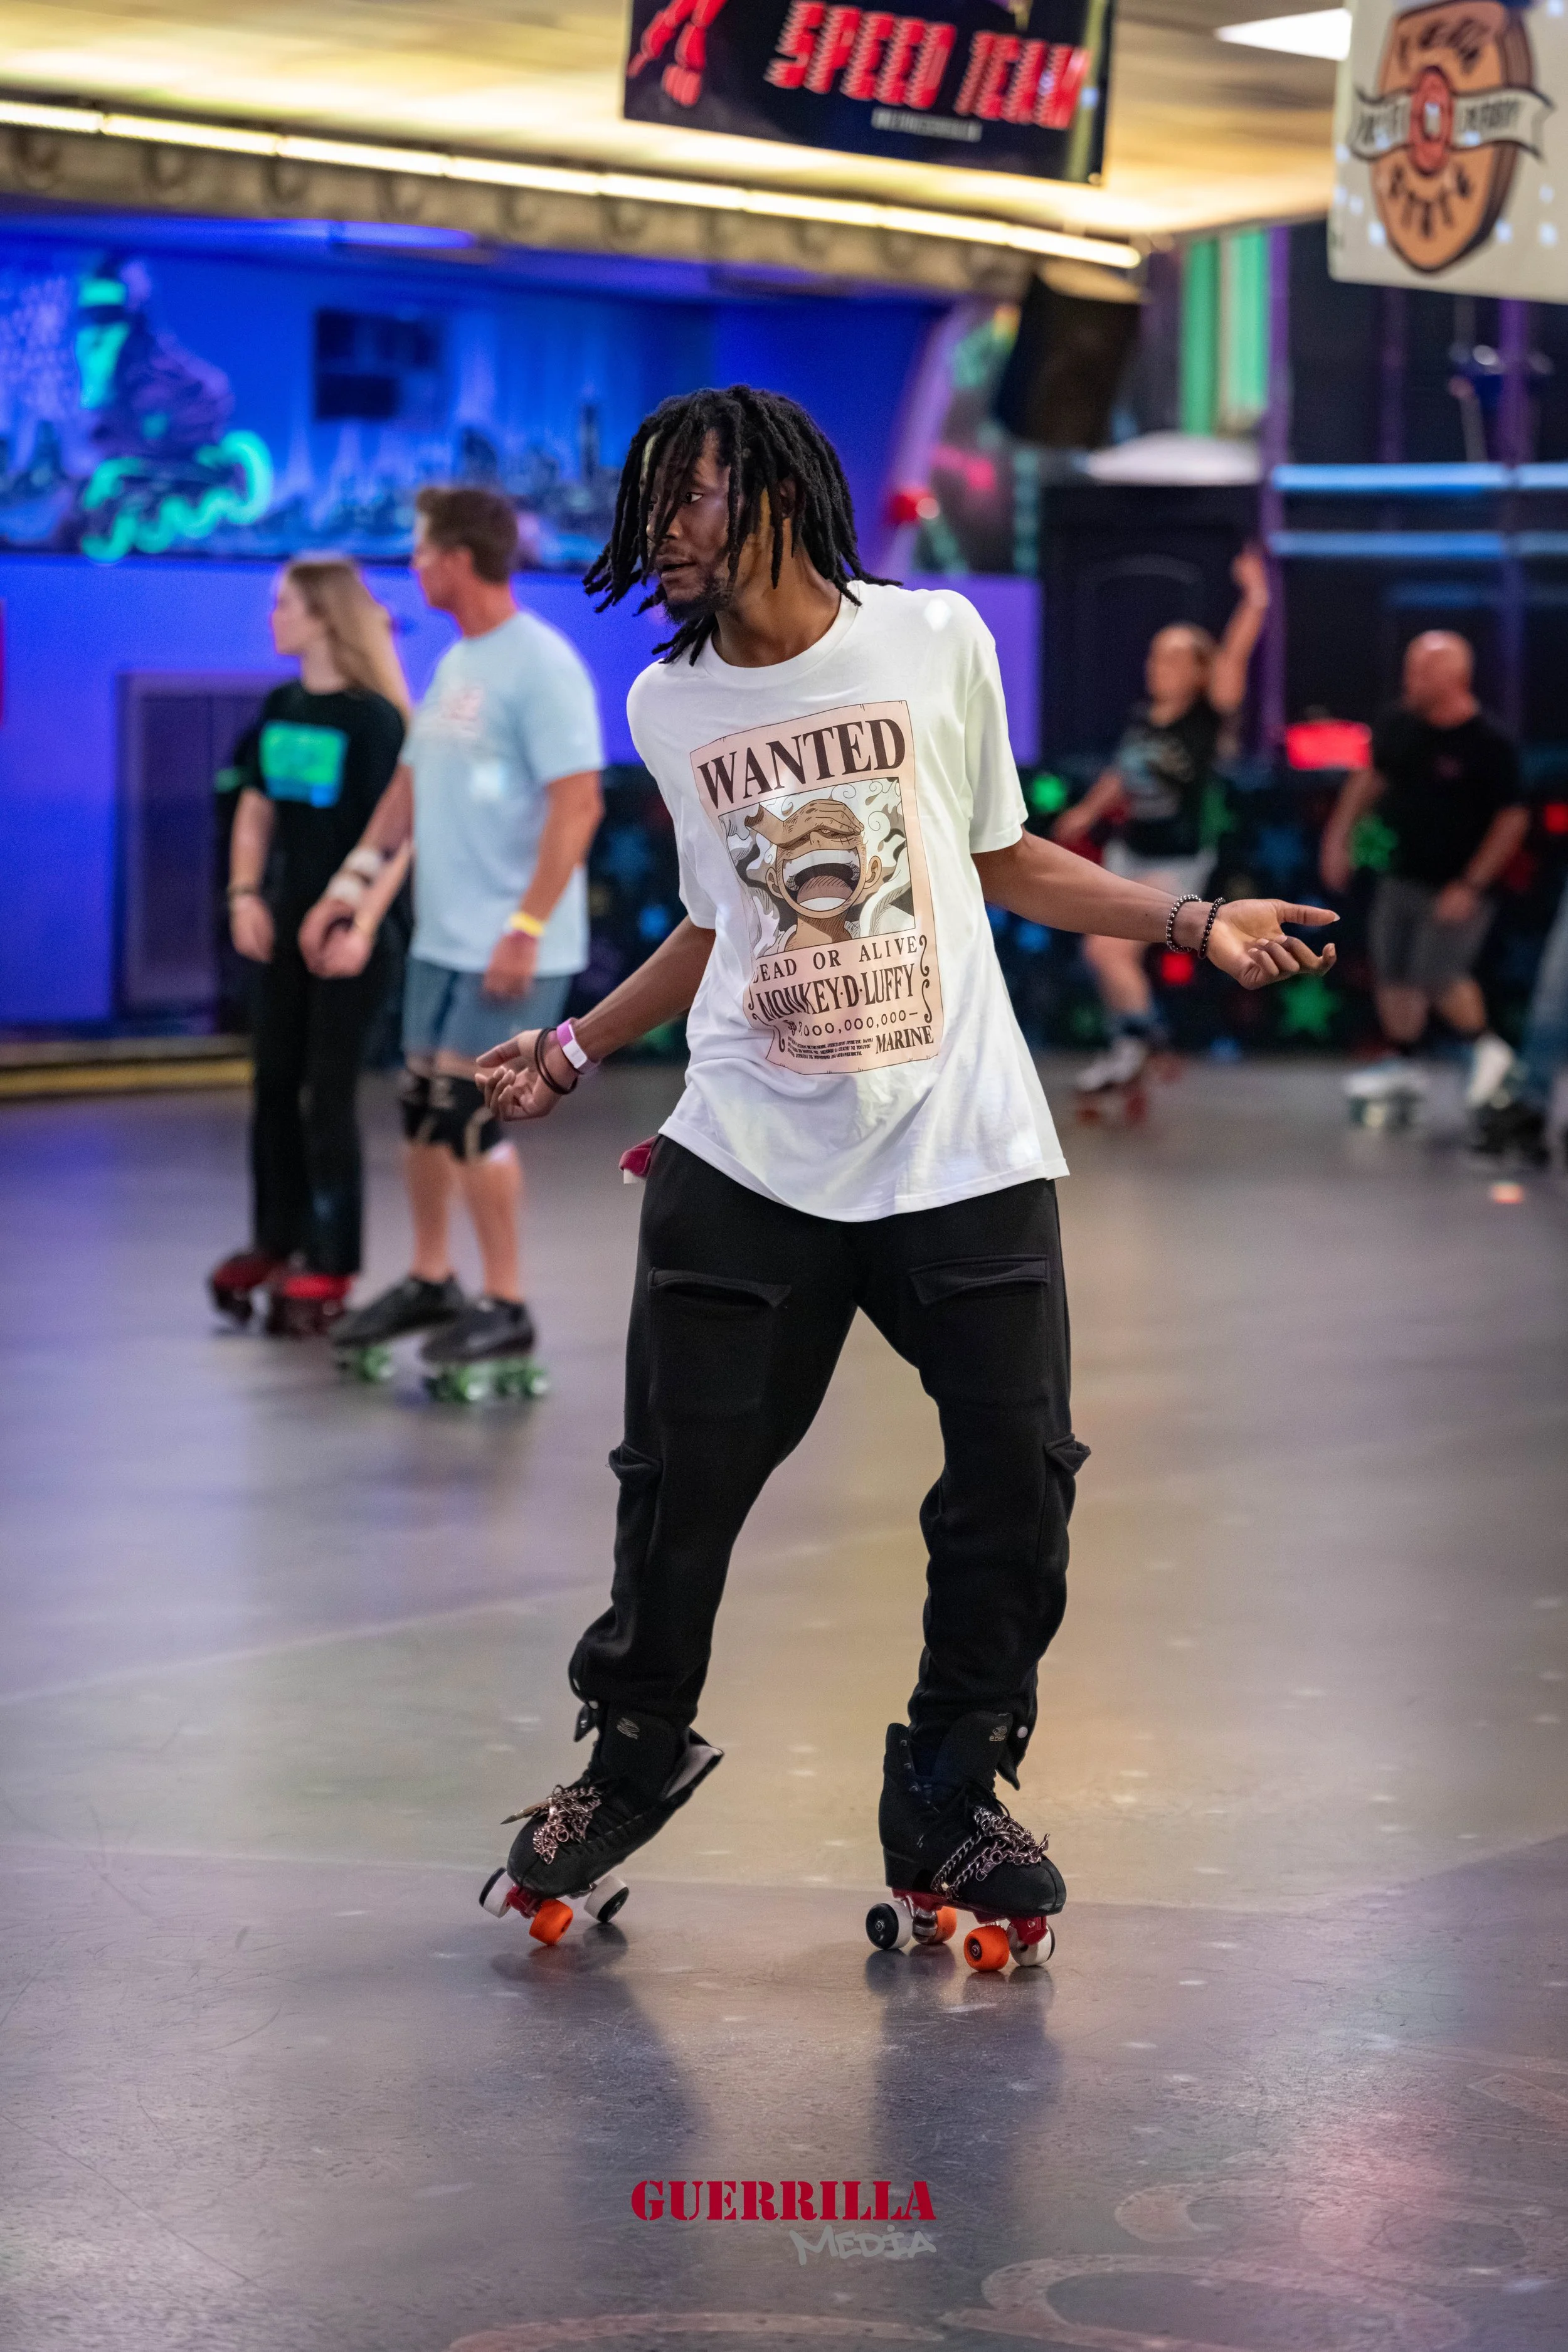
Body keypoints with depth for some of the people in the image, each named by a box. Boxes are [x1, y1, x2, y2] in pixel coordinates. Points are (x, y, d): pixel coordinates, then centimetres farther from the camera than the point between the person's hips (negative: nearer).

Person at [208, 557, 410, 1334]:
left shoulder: (372, 718, -14)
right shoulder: (281, 708, 7)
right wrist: (244, 894, 3)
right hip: (286, 923, 7)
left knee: (328, 1095, -2)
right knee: (275, 1085, 13)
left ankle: (329, 1267, 6)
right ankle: (274, 1244, 27)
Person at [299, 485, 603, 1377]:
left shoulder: (540, 664, -15)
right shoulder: (456, 664, 13)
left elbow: (578, 804, -20)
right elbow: (413, 784, 21)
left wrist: (525, 930, -22)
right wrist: (352, 884, 16)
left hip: (508, 948, -9)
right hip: (441, 936, 9)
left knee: (467, 1113, -8)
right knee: (423, 1108, 14)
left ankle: (506, 1308, 3)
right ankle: (430, 1282, 28)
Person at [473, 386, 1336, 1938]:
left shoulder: (935, 641, 3)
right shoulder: (668, 706, 9)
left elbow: (1003, 857, 14)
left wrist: (1193, 922, 5)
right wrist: (574, 1049, 16)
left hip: (965, 1151, -1)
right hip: (747, 1157, 1)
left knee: (1016, 1480, -5)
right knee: (680, 1477, -4)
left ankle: (950, 1799, 14)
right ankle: (632, 1757, 22)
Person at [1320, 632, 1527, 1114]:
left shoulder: (1489, 745, -18)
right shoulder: (1399, 725, -2)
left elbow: (1512, 818, -15)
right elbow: (1371, 777, 16)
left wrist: (1471, 886, -18)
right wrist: (1339, 835, 10)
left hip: (1455, 887, -6)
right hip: (1402, 875, 6)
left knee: (1439, 975, -14)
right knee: (1394, 974, 9)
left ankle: (1485, 1049, 10)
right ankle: (1400, 1065, 25)